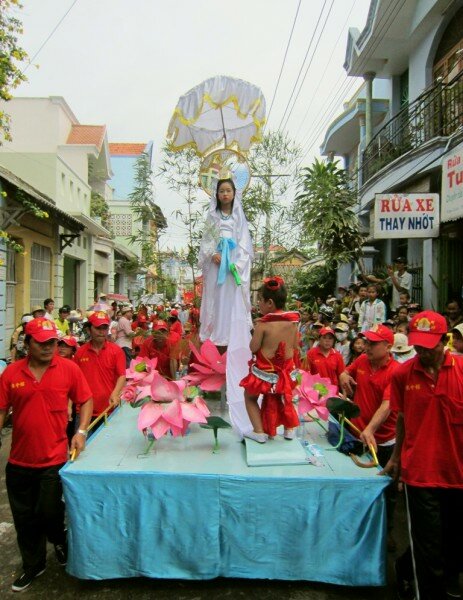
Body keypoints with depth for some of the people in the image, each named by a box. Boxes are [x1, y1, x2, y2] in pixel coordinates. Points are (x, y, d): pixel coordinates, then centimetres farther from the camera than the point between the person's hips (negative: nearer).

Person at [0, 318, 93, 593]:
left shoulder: (68, 368, -8)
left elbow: (86, 400, 0)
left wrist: (81, 431, -10)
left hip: (54, 459, -3)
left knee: (48, 511, 3)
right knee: (24, 518, 17)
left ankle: (60, 539, 39)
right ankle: (33, 565, 42)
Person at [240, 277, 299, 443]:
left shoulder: (263, 324, -19)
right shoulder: (293, 321, -4)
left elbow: (253, 347, -12)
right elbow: (296, 346, 5)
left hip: (265, 371, -5)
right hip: (285, 371, 5)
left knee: (250, 397, 18)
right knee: (283, 397, 30)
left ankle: (259, 431, 12)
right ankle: (289, 428, 35)